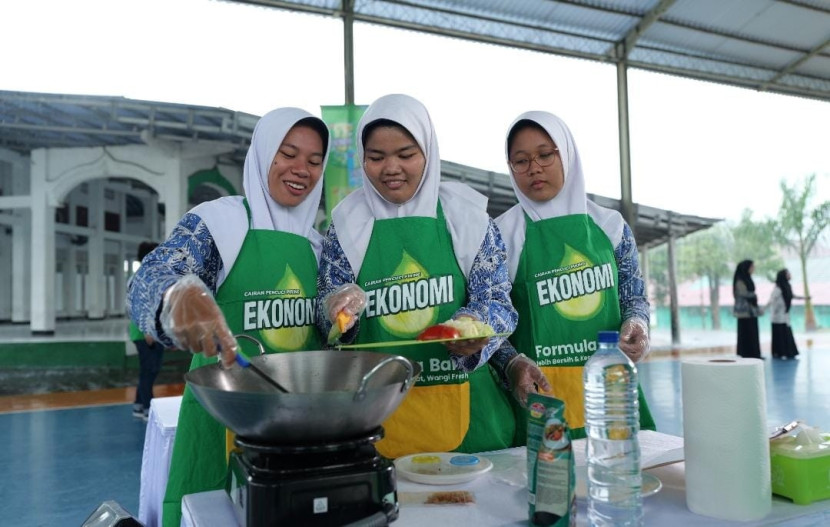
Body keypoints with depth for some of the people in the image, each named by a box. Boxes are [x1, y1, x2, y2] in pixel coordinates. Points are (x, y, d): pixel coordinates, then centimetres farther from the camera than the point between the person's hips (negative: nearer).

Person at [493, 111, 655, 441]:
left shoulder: (610, 225, 5)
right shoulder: (501, 235, -3)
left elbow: (634, 297, 12)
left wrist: (636, 325, -9)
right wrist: (514, 364, -21)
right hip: (540, 393, -3)